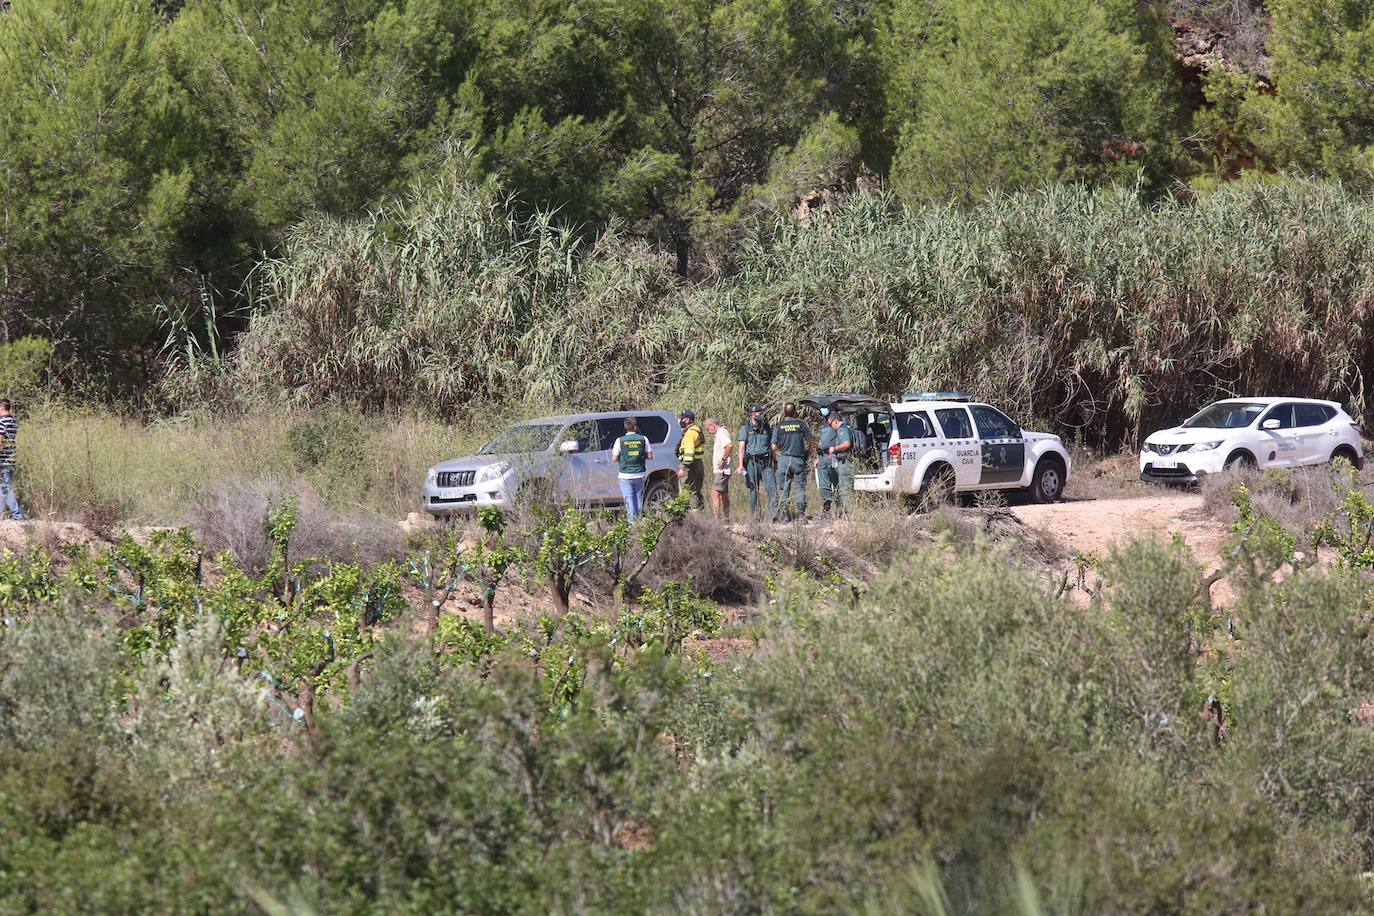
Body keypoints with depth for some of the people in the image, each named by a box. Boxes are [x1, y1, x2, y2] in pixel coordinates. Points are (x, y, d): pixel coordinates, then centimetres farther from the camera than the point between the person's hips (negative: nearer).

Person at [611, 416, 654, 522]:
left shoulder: (620, 441, -6)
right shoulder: (643, 439, -3)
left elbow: (614, 458, -4)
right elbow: (650, 456, 0)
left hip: (626, 475, -2)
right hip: (640, 474, 2)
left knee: (629, 500, 1)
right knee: (639, 498, 15)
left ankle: (632, 522, -5)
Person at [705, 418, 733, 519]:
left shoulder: (722, 433, -14)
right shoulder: (718, 434, 17)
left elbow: (730, 445, -30)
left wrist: (723, 460, -24)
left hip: (722, 470, -11)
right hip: (721, 470, 11)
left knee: (715, 493, -17)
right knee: (724, 494, 16)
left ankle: (717, 517, -24)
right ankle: (726, 518, 22)